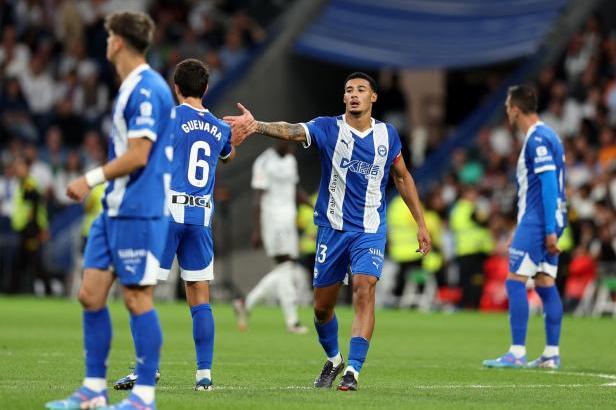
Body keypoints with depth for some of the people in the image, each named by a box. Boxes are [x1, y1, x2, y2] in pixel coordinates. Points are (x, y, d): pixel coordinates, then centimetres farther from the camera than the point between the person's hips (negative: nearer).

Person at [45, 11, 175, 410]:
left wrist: (91, 179, -13)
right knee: (91, 294, 7)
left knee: (138, 299, -5)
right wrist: (97, 184, 20)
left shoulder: (146, 90, -15)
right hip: (114, 210, 10)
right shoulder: (132, 88, 16)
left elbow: (137, 156, -20)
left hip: (139, 211, -10)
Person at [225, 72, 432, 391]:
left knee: (364, 290, -21)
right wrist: (256, 125, -45)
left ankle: (353, 371, -19)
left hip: (371, 230, 0)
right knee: (322, 306, 6)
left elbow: (402, 177, 17)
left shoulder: (387, 135, 3)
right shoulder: (328, 128, -5)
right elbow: (291, 131, -24)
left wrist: (421, 223, 16)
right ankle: (333, 360, 33)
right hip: (332, 229, 0)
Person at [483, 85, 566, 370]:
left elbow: (549, 183, -20)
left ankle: (517, 353, -12)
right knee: (545, 285, 8)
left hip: (537, 220, -10)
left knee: (515, 281, -9)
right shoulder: (545, 136, 17)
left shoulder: (537, 139, -13)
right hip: (547, 223, 10)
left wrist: (549, 229, -22)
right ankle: (551, 355, 7)